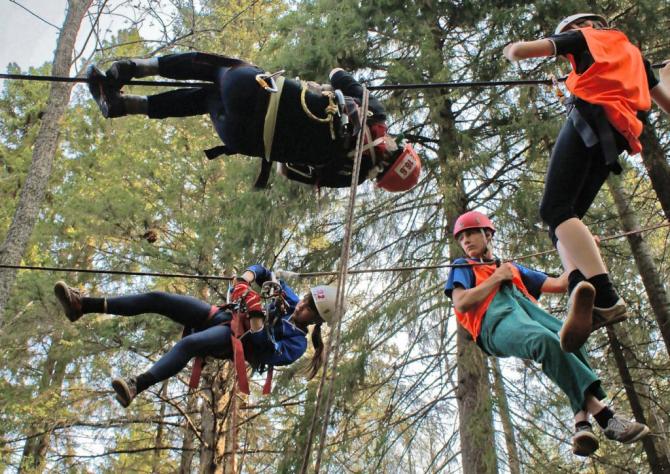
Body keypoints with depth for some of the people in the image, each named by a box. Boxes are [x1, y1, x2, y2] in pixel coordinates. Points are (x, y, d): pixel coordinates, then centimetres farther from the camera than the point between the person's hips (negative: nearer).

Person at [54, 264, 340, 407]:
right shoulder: (290, 299, 15)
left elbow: (270, 356, -22)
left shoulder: (297, 343, -5)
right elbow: (261, 271, 18)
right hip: (220, 314, 7)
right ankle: (83, 305, -15)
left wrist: (256, 318, -28)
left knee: (188, 344, -42)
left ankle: (137, 386, -59)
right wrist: (244, 281, -4)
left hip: (234, 340, -7)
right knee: (157, 299, -13)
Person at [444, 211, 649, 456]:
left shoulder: (511, 268, 39)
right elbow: (461, 304, 5)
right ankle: (604, 416, -38)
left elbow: (558, 284, 35)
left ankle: (582, 423, -42)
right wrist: (496, 278, 8)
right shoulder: (462, 268, 26)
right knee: (547, 340, -36)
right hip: (495, 321, -5)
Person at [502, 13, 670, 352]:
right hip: (618, 136, 7)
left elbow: (517, 51, 10)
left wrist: (511, 51, 36)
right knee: (567, 216, 2)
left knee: (555, 209, -20)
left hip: (588, 117, -6)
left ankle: (604, 297, -41)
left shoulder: (584, 37, 20)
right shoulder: (633, 53, 36)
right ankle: (585, 302, -24)